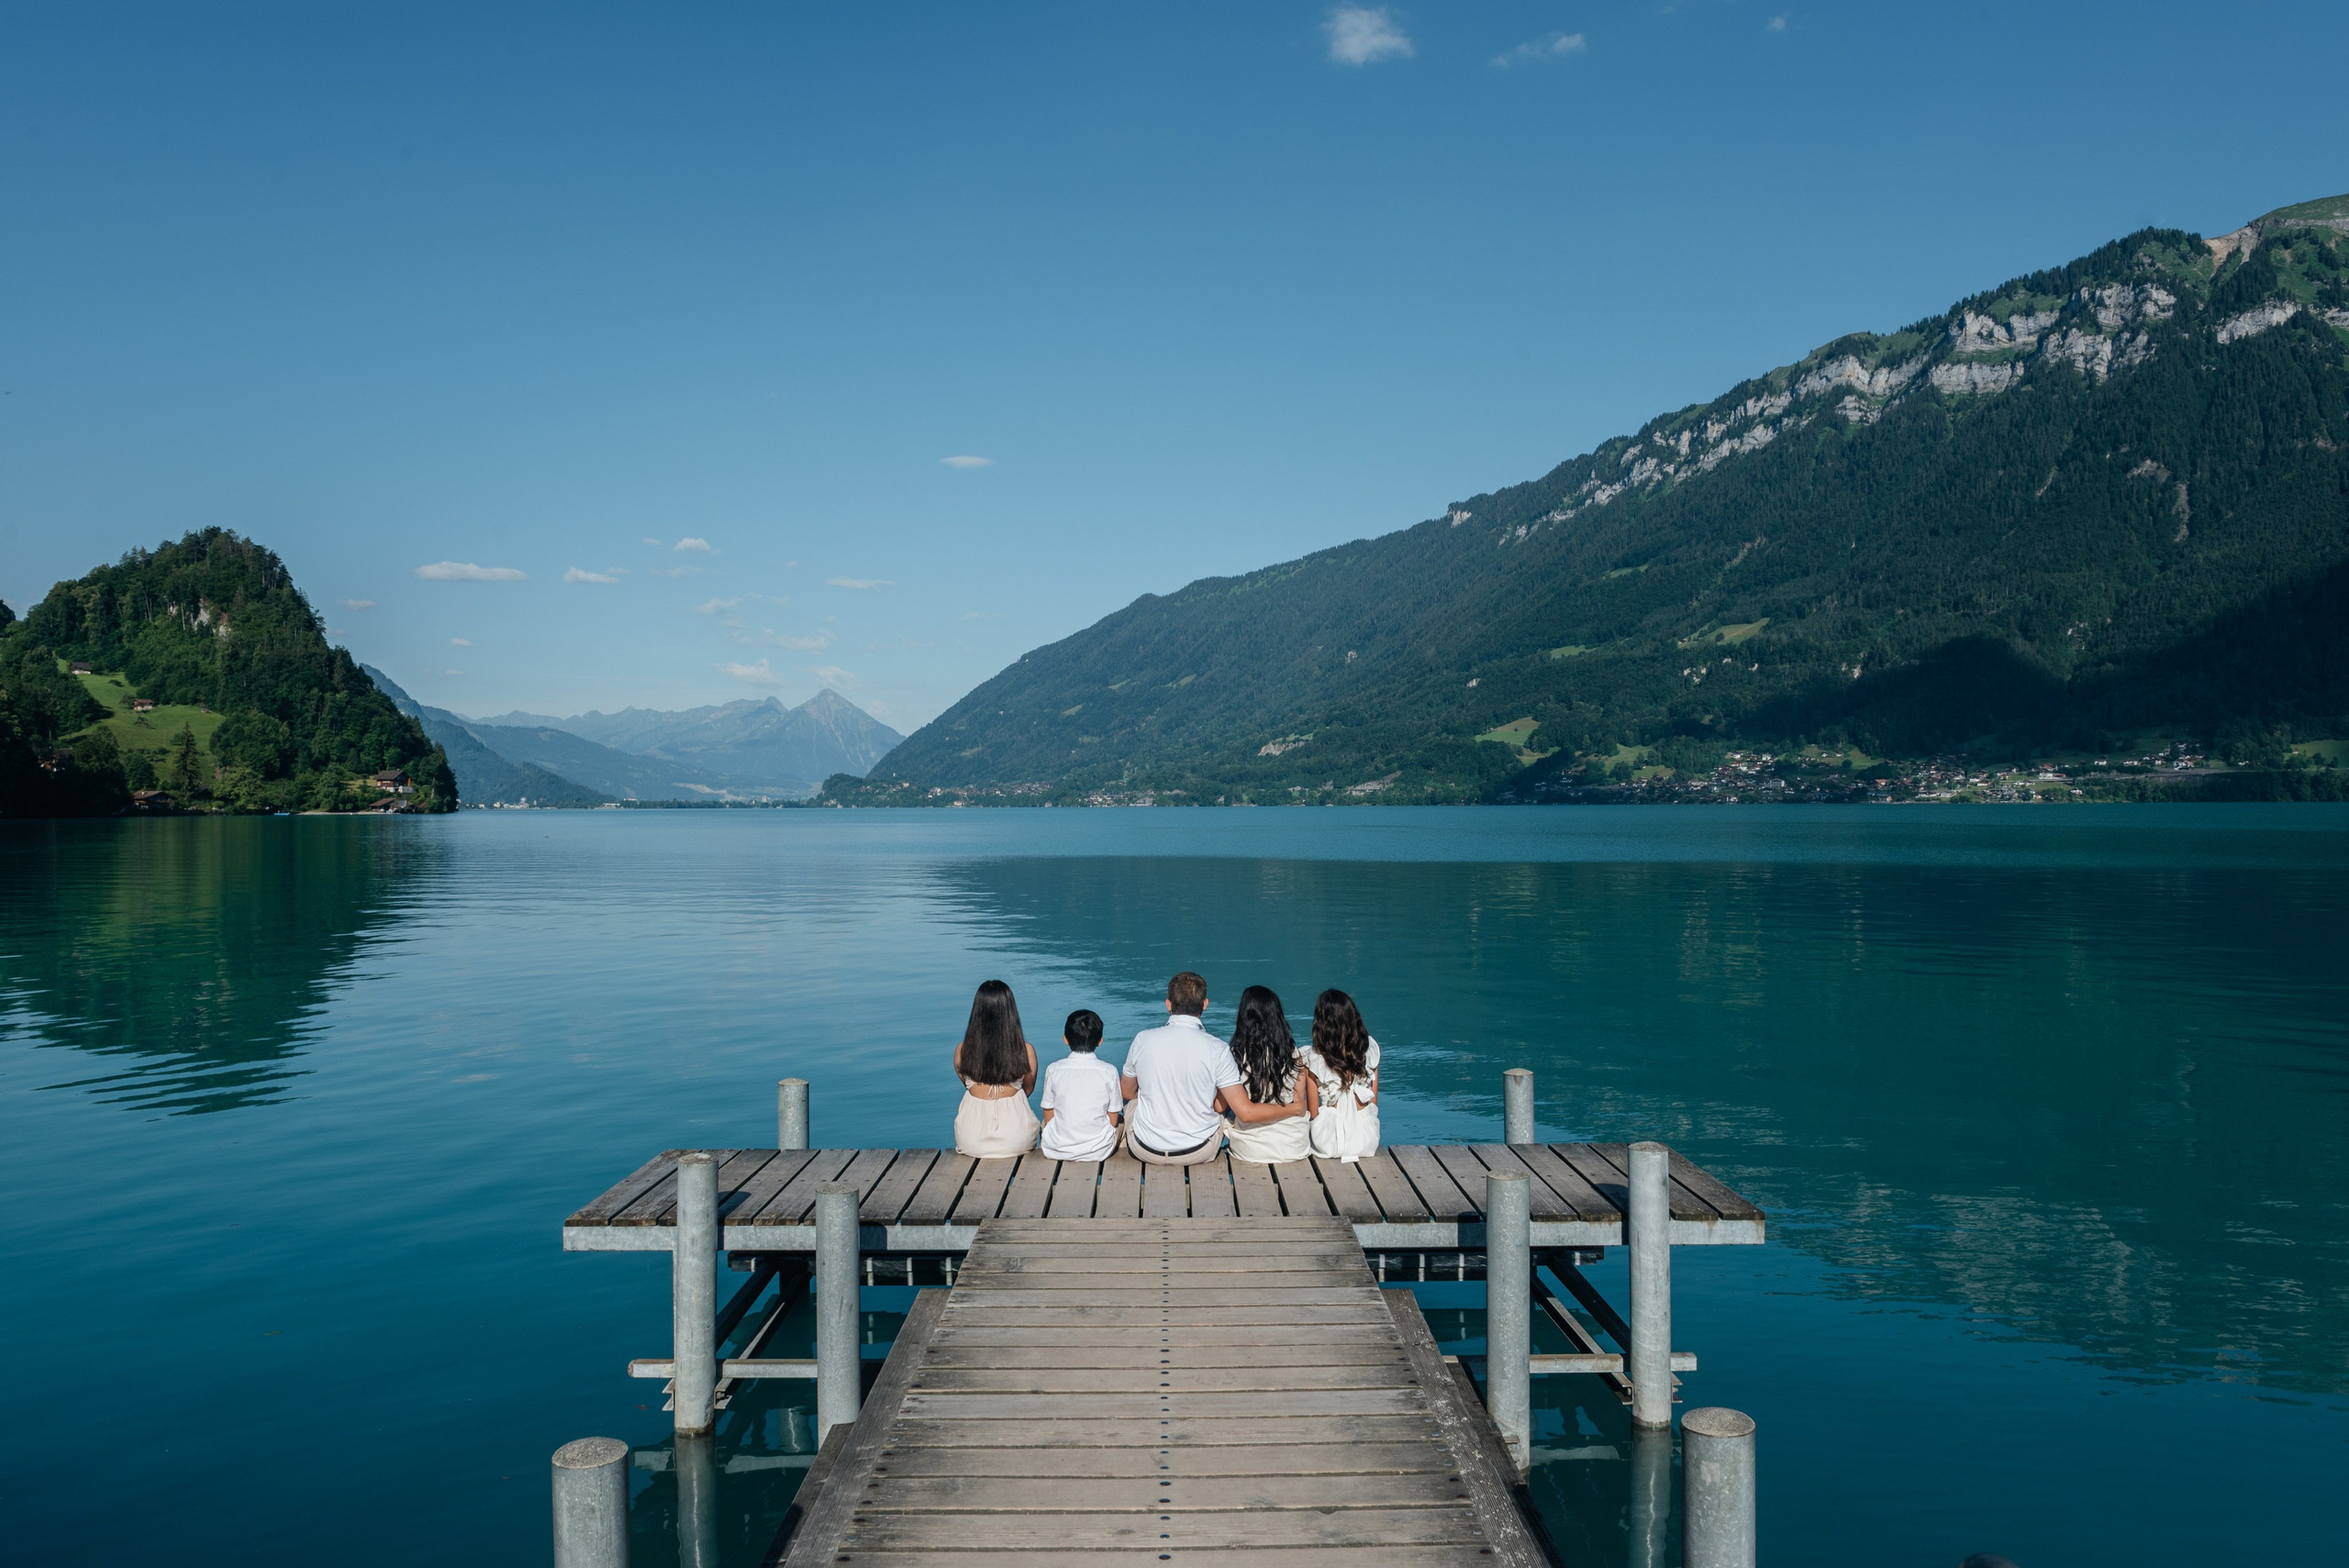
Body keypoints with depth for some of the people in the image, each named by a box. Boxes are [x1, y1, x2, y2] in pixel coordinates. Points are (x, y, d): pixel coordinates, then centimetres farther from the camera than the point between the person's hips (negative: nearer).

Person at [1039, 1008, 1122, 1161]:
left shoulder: (1053, 1070, -8)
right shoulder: (1109, 1071, -10)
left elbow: (1048, 1117, -1)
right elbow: (1113, 1120, -3)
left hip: (1057, 1151, 1)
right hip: (1099, 1152, -1)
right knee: (1121, 1125, 29)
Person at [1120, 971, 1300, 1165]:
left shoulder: (1142, 1040, -10)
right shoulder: (1217, 1050, -15)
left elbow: (1127, 1091, 7)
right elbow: (1246, 1112, -16)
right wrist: (1295, 1109, -1)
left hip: (1147, 1151, 1)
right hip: (1198, 1154, -1)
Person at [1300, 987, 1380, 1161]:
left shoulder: (1313, 1058, -13)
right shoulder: (1370, 1048, -5)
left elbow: (1313, 1111, -5)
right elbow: (1374, 1100, 4)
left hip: (1329, 1144, -3)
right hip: (1367, 1141, 3)